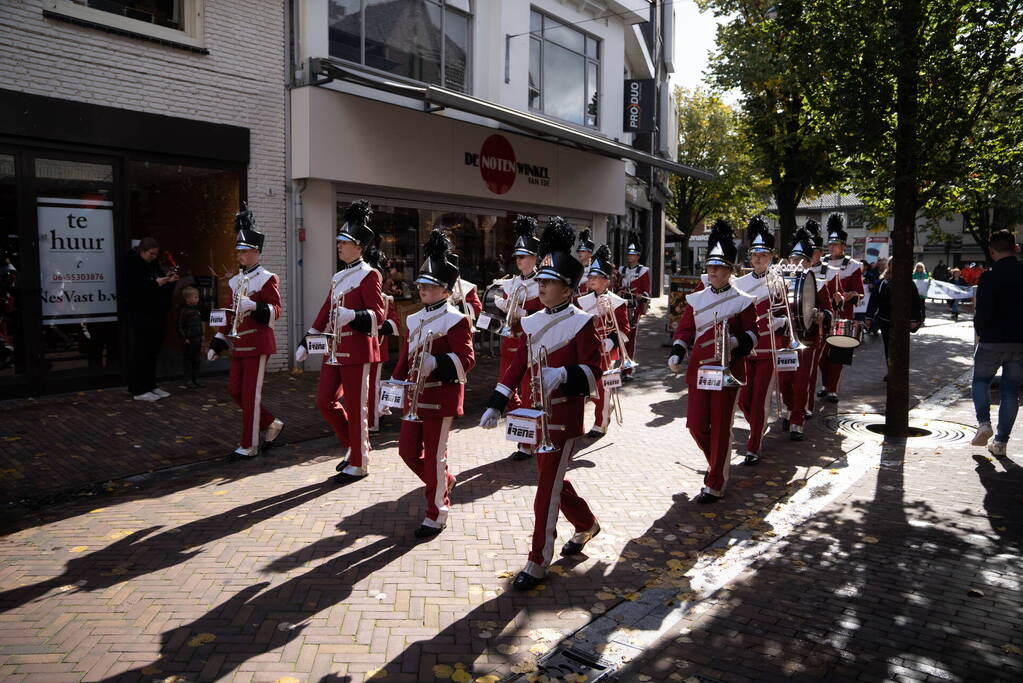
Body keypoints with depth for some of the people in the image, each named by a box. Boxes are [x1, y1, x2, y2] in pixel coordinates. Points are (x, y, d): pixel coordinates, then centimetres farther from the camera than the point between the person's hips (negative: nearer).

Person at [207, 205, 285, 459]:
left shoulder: (267, 279, -8)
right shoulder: (235, 281, 14)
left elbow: (275, 311, -14)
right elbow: (229, 315, 18)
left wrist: (254, 306, -32)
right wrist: (217, 343, 16)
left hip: (257, 344, -8)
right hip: (239, 344, 8)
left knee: (251, 393, -3)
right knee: (235, 390, 9)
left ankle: (249, 445, 8)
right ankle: (271, 424, 25)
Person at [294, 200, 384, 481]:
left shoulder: (368, 275, -8)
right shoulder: (338, 277, 16)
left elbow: (378, 316, -15)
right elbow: (325, 313, 19)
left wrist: (353, 315, -33)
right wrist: (306, 343, 16)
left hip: (357, 350, -8)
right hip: (334, 349, 8)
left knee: (356, 407, 0)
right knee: (325, 401, 9)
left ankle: (358, 464, 12)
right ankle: (350, 445, 29)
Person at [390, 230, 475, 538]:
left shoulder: (456, 320, -11)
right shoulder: (415, 319, 11)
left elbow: (466, 359, -20)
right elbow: (405, 356, 17)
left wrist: (436, 363, -34)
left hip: (441, 398, -7)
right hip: (415, 396, 8)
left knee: (435, 454, 1)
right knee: (408, 450, 12)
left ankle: (436, 515, 16)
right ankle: (444, 482, 38)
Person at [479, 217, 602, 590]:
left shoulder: (581, 323, -11)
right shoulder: (532, 322, 8)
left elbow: (592, 371, -15)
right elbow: (517, 367, 10)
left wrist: (562, 374, -33)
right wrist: (494, 406, 5)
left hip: (564, 418, -7)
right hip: (535, 415, 7)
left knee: (548, 487, -2)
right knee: (554, 478, 20)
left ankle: (538, 562, 10)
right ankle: (586, 525, 44)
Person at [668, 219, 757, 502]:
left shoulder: (743, 301, -2)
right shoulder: (695, 299, 7)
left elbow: (752, 334, 1)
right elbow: (684, 330, 6)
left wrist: (737, 342, -21)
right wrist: (676, 354, -11)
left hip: (728, 370, -3)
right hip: (699, 370, 4)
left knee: (720, 428, 2)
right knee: (696, 425, 4)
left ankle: (715, 484, 13)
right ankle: (718, 463, 33)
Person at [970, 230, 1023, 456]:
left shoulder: (989, 277, -13)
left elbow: (983, 312, -18)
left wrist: (979, 327, 1)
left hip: (993, 341, -3)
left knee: (981, 380, 18)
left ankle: (983, 422, -2)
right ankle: (1001, 441, 11)